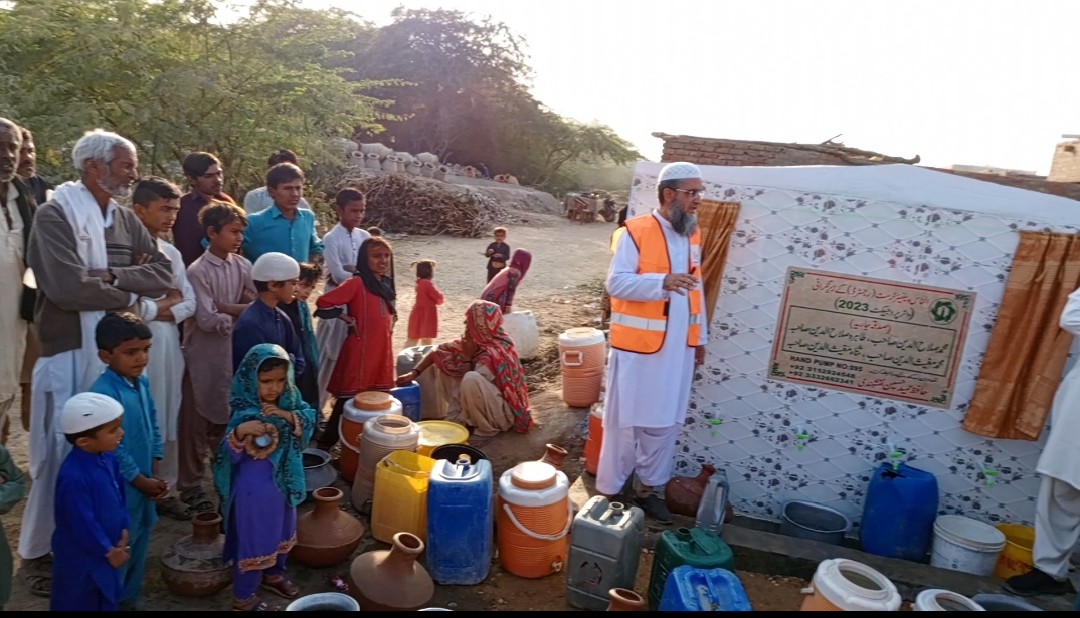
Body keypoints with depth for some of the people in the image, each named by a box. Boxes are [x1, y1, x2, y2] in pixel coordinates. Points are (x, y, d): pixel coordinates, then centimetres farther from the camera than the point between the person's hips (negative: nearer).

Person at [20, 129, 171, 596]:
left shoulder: (126, 220, 9)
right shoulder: (55, 214, -10)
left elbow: (163, 275, 1)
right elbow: (67, 287, -22)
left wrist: (112, 275, -14)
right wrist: (129, 294, -9)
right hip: (70, 354, -6)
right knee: (61, 453, 3)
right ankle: (37, 552, 22)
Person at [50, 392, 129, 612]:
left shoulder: (107, 458, -8)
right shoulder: (74, 477, -34)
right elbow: (82, 524, -27)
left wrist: (123, 533, 1)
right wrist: (108, 551, -15)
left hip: (108, 551, 8)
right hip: (81, 559, -7)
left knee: (107, 601, 24)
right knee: (82, 604, 14)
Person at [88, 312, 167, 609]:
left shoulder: (142, 382, 1)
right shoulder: (103, 392, -24)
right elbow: (111, 447, -23)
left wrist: (154, 472, 2)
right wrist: (141, 480, -14)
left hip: (145, 481, 8)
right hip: (121, 486, -8)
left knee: (140, 540, 22)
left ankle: (130, 593, 42)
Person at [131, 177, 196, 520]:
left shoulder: (171, 253, 12)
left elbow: (189, 303, 6)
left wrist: (156, 310, -10)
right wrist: (169, 300, -5)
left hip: (169, 345, 6)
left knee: (168, 421, 12)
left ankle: (166, 490, 24)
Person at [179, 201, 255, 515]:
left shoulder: (243, 265, 3)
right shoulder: (198, 271, -13)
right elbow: (208, 320, -19)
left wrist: (224, 306, -17)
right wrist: (243, 310, -10)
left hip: (234, 354, 5)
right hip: (204, 358, -5)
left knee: (230, 420, 16)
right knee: (197, 424, 7)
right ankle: (190, 486, 21)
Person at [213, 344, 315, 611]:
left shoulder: (289, 400, -8)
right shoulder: (244, 413, -25)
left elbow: (310, 421, -10)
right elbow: (231, 456, -24)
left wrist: (288, 415, -26)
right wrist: (239, 432, -43)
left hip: (284, 482, 6)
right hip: (254, 487, -6)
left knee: (280, 532, 26)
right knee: (252, 539, 10)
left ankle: (274, 575, 51)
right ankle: (243, 596, 31)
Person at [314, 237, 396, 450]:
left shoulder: (385, 284, 12)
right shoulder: (356, 283, -13)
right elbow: (323, 303, -19)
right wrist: (348, 319, -11)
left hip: (381, 351, 8)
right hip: (360, 351, -8)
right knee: (350, 399, -2)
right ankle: (326, 442, 11)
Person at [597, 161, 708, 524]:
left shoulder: (693, 235, 11)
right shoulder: (636, 232, -11)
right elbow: (616, 283, -18)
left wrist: (700, 337, 18)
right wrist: (662, 282, -33)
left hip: (678, 347, 6)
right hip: (638, 345, -6)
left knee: (664, 423, 14)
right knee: (624, 422, 4)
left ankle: (648, 488, 30)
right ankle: (609, 491, 19)